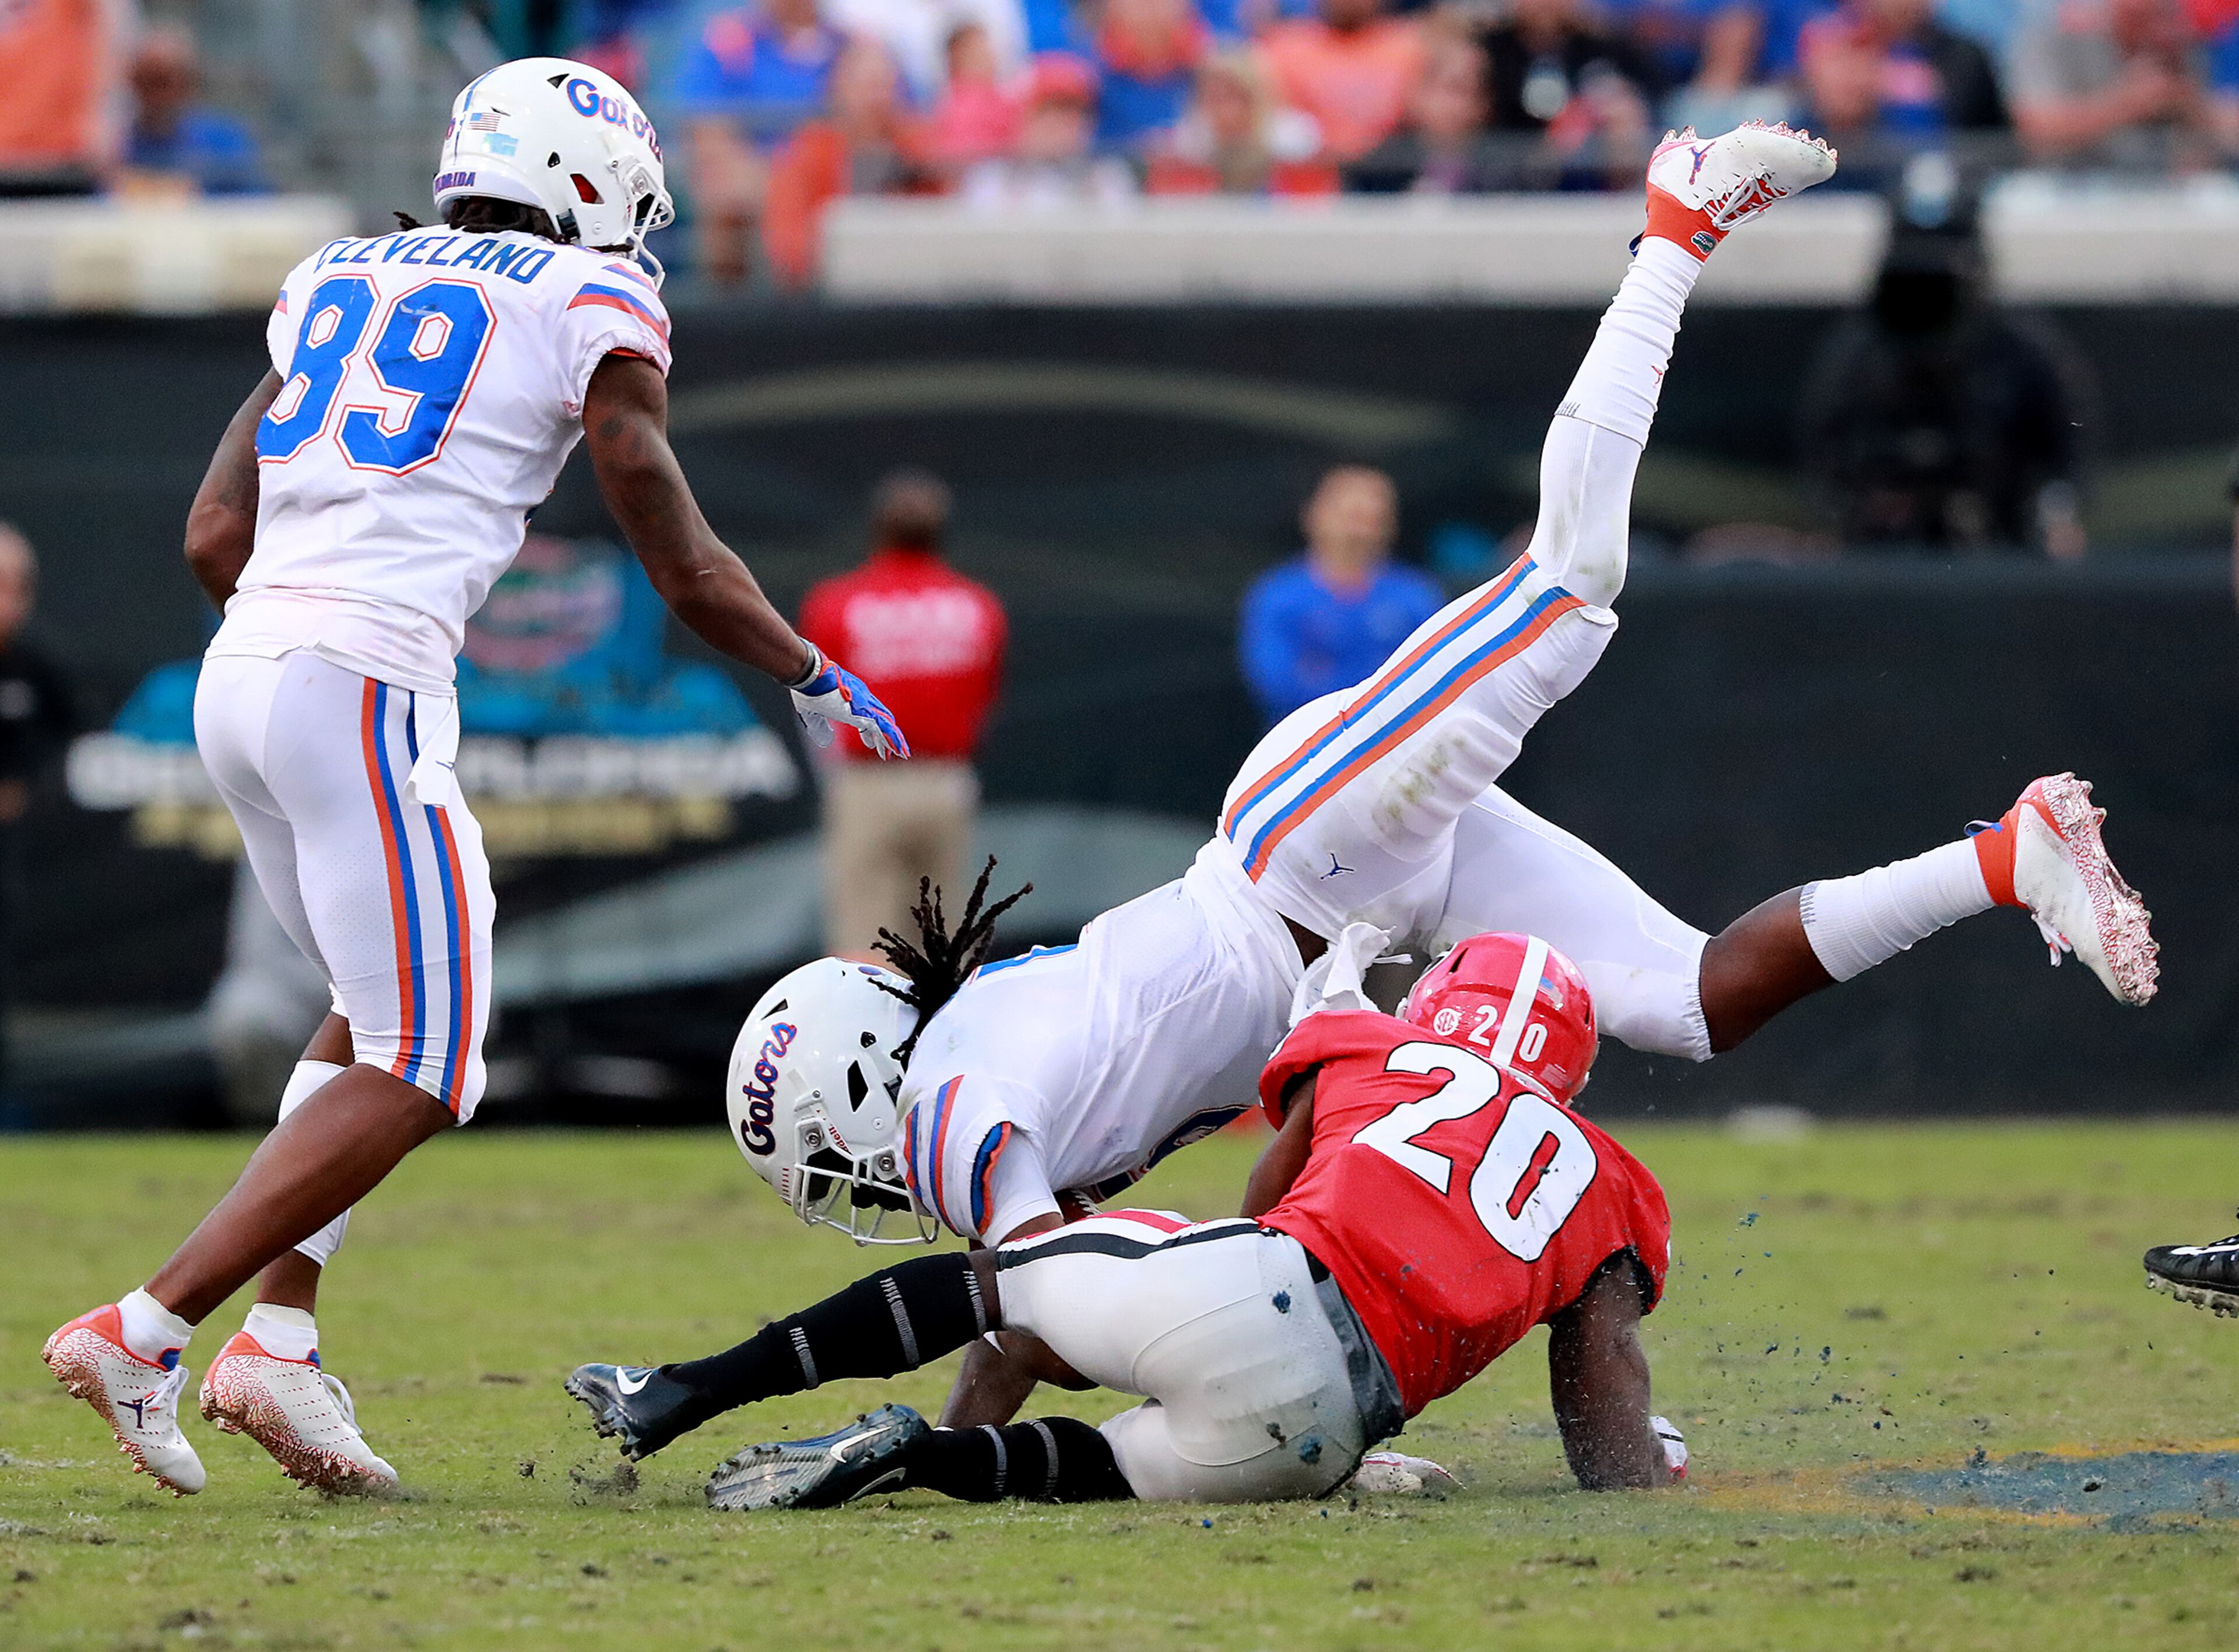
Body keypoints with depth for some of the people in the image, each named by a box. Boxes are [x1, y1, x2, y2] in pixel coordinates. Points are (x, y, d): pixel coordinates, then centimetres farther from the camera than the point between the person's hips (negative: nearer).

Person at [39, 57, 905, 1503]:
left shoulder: (339, 284, 19)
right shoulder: (590, 310, 2)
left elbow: (215, 537, 16)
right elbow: (689, 575, 4)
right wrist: (819, 680, 21)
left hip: (237, 677, 7)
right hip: (365, 691, -7)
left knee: (389, 1019, 21)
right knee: (416, 1077, -2)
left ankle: (279, 1334, 7)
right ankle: (147, 1333, -11)